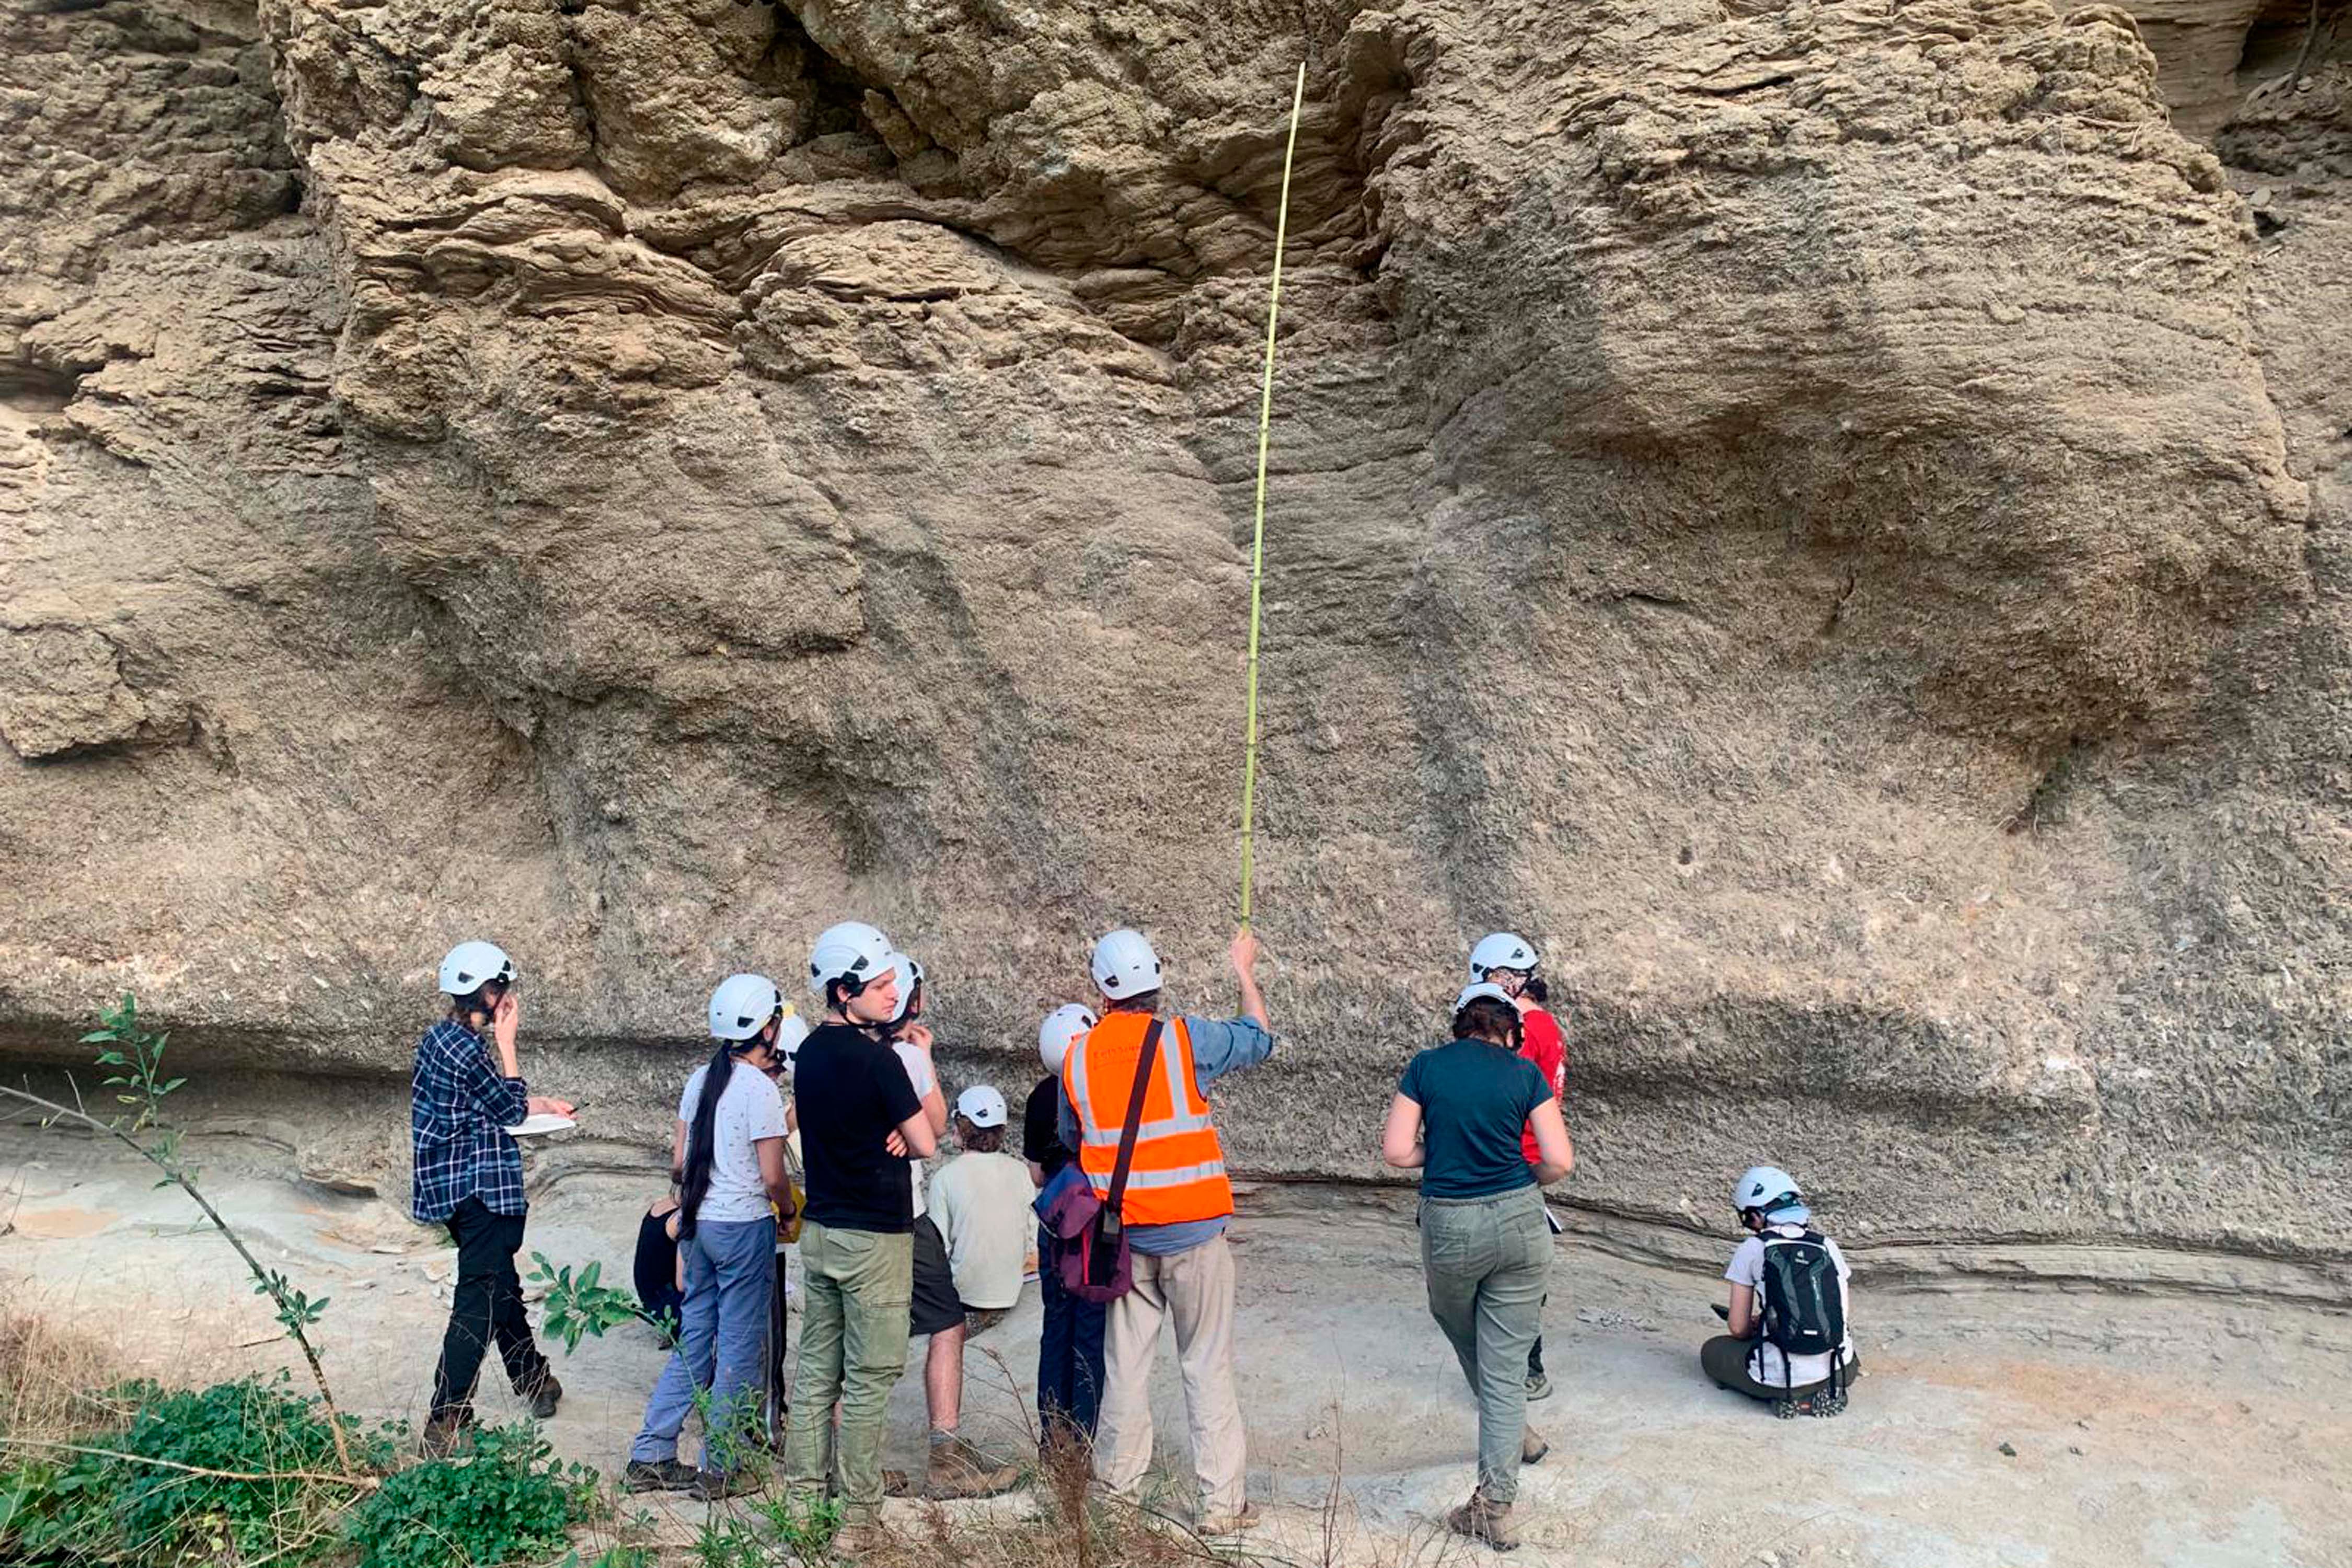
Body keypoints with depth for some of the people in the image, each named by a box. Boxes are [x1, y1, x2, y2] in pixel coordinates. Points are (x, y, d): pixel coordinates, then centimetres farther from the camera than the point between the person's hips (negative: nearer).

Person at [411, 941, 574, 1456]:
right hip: (476, 1189, -10)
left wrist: (543, 1104, 19)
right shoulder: (465, 1049, -22)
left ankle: (532, 1377, 38)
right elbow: (511, 1110, -11)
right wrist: (507, 1040, -9)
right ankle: (446, 1422, -3)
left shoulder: (442, 1037, 9)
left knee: (501, 1284, 23)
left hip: (458, 1184, 10)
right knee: (479, 1302, -5)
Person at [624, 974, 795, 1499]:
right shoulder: (760, 1089, -16)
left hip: (697, 1223, 7)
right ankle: (722, 1469, 13)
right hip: (744, 1226, -7)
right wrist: (790, 1208, 4)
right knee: (741, 1347, 5)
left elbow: (679, 1162, 10)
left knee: (694, 1339, 16)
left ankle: (650, 1458, 21)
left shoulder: (700, 1080, 6)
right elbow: (773, 1177, -15)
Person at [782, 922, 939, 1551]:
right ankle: (857, 1513, 8)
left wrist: (888, 1132, 0)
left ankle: (803, 1495, 20)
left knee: (815, 1369, 13)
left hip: (820, 1231, 8)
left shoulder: (809, 1052, 5)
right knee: (869, 1380, 2)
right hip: (875, 1238, -7)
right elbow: (926, 1144, -13)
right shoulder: (876, 1058, -19)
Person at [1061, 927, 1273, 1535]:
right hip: (1192, 1231, -3)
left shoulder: (1077, 1058, -1)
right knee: (1207, 1365, 4)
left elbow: (1072, 1140, 13)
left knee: (1125, 1365, 13)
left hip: (1122, 1234, 3)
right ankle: (1221, 1502, 8)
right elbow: (1260, 1038, 7)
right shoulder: (1185, 1039, -11)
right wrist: (1246, 974, 21)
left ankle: (1117, 1485, 21)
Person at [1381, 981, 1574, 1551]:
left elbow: (1396, 1151, -5)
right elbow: (1560, 1161, -4)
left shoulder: (1425, 1067, 0)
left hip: (1449, 1227, 0)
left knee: (1459, 1327, 29)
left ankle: (1511, 1434, 48)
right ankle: (1495, 1503, 4)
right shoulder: (1524, 1073, 0)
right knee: (1506, 1363, 6)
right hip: (1519, 1221, 0)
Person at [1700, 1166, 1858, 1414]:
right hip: (1839, 1372, 5)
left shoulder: (1752, 1250, -5)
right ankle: (1826, 1390, 8)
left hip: (1782, 1376, -5)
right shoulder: (1827, 1246, 6)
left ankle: (1789, 1395, 1)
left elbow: (1738, 1329, -2)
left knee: (1711, 1351, 23)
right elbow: (1846, 1314, 14)